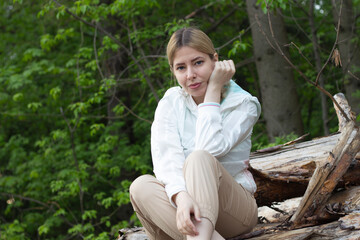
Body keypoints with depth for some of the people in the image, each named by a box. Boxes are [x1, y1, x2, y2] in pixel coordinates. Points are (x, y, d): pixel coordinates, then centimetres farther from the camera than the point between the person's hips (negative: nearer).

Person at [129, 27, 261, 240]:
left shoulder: (242, 104, -2)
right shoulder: (170, 104, 5)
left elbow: (209, 150, -21)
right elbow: (166, 157, -15)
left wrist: (214, 89, -12)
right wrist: (181, 196, -36)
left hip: (234, 209, -2)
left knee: (199, 159, -32)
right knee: (142, 185, -28)